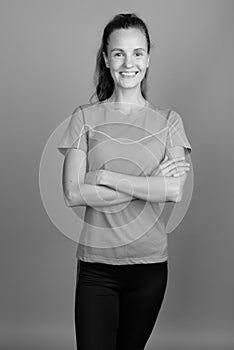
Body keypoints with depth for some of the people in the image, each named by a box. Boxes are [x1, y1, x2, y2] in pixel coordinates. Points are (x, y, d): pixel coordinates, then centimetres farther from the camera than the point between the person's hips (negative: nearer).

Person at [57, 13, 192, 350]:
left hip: (149, 262, 1)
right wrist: (150, 185, -13)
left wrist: (104, 177, -13)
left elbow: (176, 191, -10)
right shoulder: (85, 117, 1)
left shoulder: (169, 120, 4)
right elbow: (73, 194, -10)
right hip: (96, 262, -1)